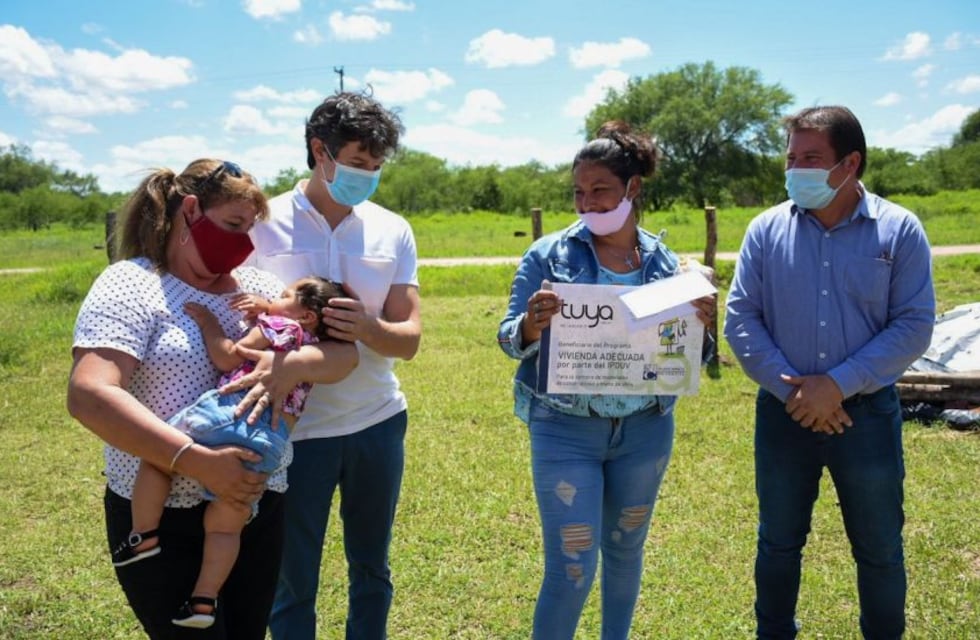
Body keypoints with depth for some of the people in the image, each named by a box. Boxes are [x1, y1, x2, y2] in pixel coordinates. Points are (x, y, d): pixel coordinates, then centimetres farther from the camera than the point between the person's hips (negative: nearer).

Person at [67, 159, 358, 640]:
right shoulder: (130, 284, -8)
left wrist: (294, 364, -20)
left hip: (257, 506, 5)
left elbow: (344, 355, 3)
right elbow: (89, 396, -21)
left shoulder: (258, 287, 8)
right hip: (161, 516, -5)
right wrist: (196, 461, -28)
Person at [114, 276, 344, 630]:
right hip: (272, 444, 7)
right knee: (224, 524, 13)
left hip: (231, 412, -6)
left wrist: (208, 322, 11)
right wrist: (264, 307, 28)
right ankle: (204, 600, 12)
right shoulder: (315, 345, 24)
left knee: (156, 455, 13)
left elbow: (228, 358, 1)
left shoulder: (277, 326, 5)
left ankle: (143, 535, 12)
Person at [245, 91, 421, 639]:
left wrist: (369, 328, -24)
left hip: (379, 423, 3)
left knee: (372, 571, 17)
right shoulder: (264, 224, -7)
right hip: (298, 429, -3)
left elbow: (410, 339, -2)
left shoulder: (393, 230, 1)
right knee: (294, 585, 9)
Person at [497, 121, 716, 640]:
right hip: (566, 430, -3)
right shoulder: (548, 255, -7)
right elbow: (510, 340, -7)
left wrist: (701, 325, -15)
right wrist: (532, 327, -30)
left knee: (626, 549, 20)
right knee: (571, 567, -2)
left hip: (646, 430, 4)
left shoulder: (665, 261, 2)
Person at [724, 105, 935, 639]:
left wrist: (837, 384, -18)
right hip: (782, 412, 2)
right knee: (778, 541, 17)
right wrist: (790, 389, -14)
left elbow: (914, 326, -10)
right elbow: (740, 319, -4)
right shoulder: (767, 230, -3)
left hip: (868, 413, -1)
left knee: (880, 549, 13)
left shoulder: (899, 230, -7)